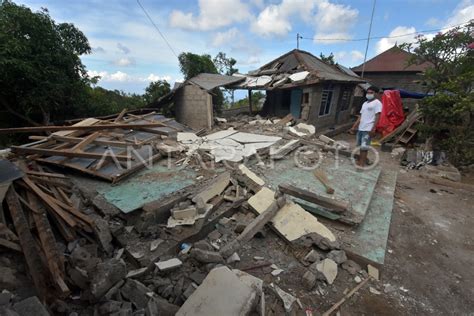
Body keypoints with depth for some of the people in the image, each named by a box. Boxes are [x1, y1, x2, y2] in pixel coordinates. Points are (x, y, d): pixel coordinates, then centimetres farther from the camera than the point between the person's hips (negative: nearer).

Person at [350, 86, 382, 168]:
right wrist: (354, 126, 14)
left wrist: (373, 129, -20)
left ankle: (362, 163, -5)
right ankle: (360, 160, 20)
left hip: (368, 129, -7)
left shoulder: (377, 103, -4)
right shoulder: (365, 103, 18)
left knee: (364, 147, -9)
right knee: (360, 146, 11)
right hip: (360, 128, 8)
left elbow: (377, 117, -12)